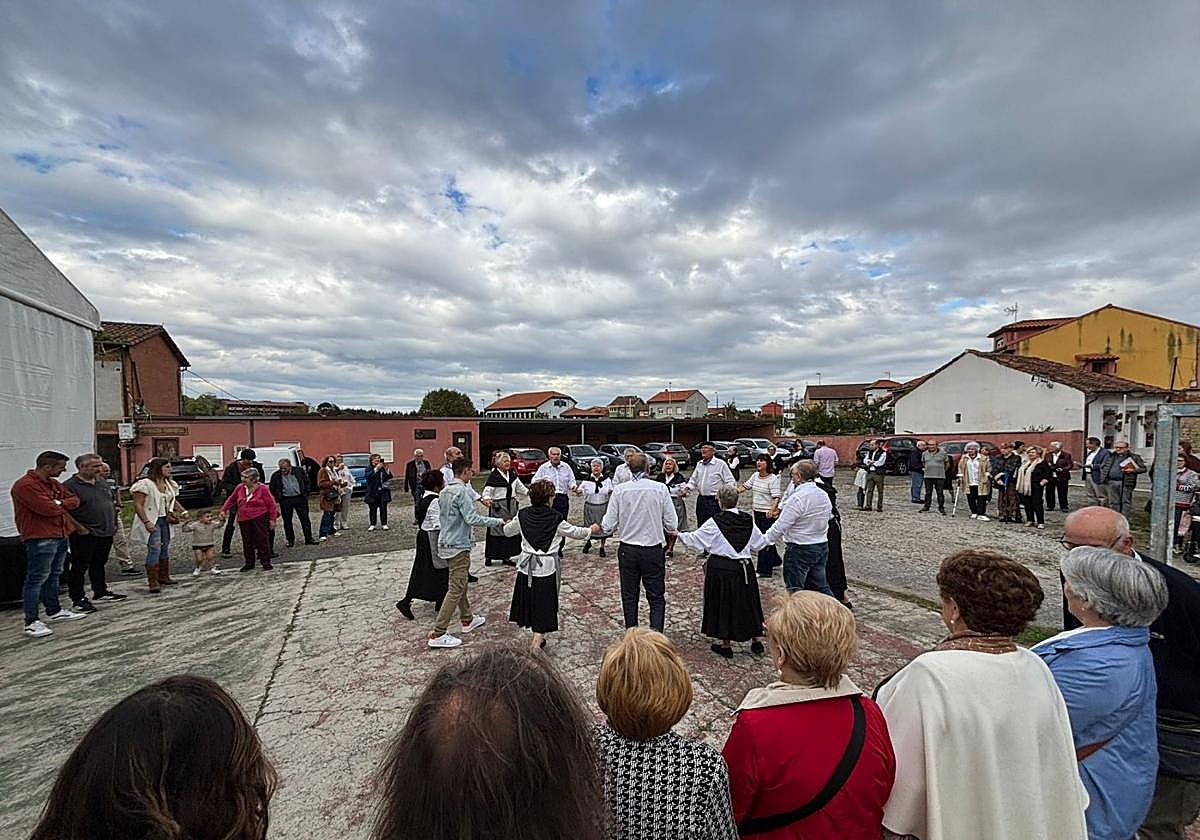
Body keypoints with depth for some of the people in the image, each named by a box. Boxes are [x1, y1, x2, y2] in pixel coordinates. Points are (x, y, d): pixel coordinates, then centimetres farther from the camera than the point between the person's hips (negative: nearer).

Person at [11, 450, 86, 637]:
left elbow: (74, 499, 10)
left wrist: (59, 503, -9)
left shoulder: (53, 484, 14)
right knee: (37, 578, -6)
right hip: (40, 538, -9)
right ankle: (32, 622, -1)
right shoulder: (25, 485, -16)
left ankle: (54, 611, 29)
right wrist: (62, 505, -3)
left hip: (60, 535, 9)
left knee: (54, 575, 18)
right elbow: (48, 509, -24)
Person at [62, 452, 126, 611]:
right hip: (84, 536, -7)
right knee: (79, 567, 2)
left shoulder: (101, 483, 12)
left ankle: (101, 592, 29)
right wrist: (78, 528, -18)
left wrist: (113, 524, 16)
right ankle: (78, 600, 9)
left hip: (106, 533, 7)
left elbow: (111, 504, 21)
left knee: (99, 564, 18)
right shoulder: (70, 486, -12)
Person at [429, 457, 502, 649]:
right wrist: (497, 521, -14)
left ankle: (467, 620, 35)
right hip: (458, 546, -10)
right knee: (456, 590, -4)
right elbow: (472, 519, -24)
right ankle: (438, 633, -1)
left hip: (446, 544, 10)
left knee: (460, 584, 21)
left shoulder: (444, 491, 9)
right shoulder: (461, 491, -19)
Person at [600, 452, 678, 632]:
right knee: (657, 599, 9)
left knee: (629, 597, 17)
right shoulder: (660, 488, -10)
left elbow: (608, 526, -6)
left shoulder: (619, 490, -8)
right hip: (653, 549, -1)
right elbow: (672, 525, -7)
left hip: (627, 550, 1)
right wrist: (670, 530, 15)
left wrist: (602, 527, 16)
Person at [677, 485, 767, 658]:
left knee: (723, 603, 9)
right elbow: (760, 542, 11)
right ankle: (755, 641, 28)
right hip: (743, 568, 5)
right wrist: (769, 538, 33)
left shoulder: (715, 522, -15)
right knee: (747, 601, 18)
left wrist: (680, 534, 5)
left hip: (721, 568, -4)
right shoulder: (748, 520, -1)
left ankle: (726, 645, 19)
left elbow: (695, 539, -10)